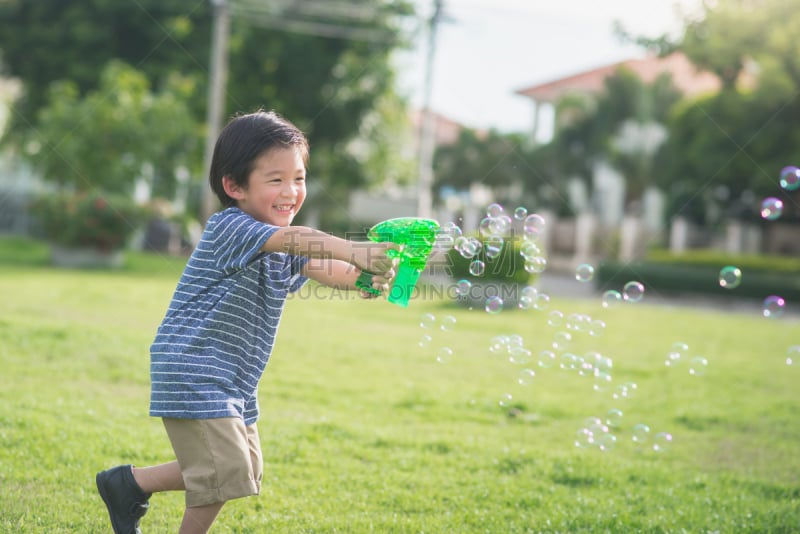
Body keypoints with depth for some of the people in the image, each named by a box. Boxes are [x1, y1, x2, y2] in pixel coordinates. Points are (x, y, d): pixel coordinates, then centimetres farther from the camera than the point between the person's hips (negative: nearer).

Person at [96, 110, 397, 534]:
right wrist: (354, 251, -49)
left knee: (245, 469, 17)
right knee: (226, 470, -12)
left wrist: (363, 279, -30)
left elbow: (322, 269, -9)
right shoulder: (229, 227, -18)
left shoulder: (288, 248, 10)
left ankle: (129, 482, 28)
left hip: (234, 381, 10)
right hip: (193, 373, -10)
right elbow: (294, 240, -36)